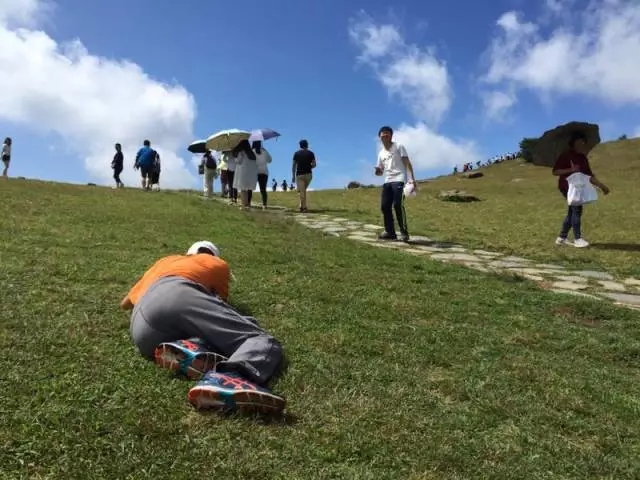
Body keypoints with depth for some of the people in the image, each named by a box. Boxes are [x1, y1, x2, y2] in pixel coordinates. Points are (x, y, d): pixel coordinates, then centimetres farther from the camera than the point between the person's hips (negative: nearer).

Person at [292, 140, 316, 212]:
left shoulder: (296, 153, 5)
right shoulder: (310, 153, 4)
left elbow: (294, 166, 2)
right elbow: (314, 164, -1)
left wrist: (293, 176, 6)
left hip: (299, 174, -1)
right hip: (308, 174, 1)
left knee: (302, 191, -3)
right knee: (304, 190, 16)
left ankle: (303, 207, -12)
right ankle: (303, 206, 11)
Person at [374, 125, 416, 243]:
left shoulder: (398, 147, 5)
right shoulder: (381, 153, 20)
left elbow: (407, 163, -1)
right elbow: (381, 171, 24)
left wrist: (412, 178, -12)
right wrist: (377, 172, -2)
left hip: (399, 180, -6)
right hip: (387, 181, 6)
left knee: (398, 205, -17)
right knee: (384, 206, -1)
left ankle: (404, 232, -10)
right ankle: (390, 232, 8)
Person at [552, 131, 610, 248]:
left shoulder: (583, 158, 12)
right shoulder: (565, 156, -8)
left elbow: (590, 175, 12)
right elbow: (555, 171, -13)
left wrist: (601, 185, 3)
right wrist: (570, 170, -24)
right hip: (567, 187, -8)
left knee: (572, 211, 8)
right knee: (577, 208, -16)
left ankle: (561, 238, 16)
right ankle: (577, 239, -11)